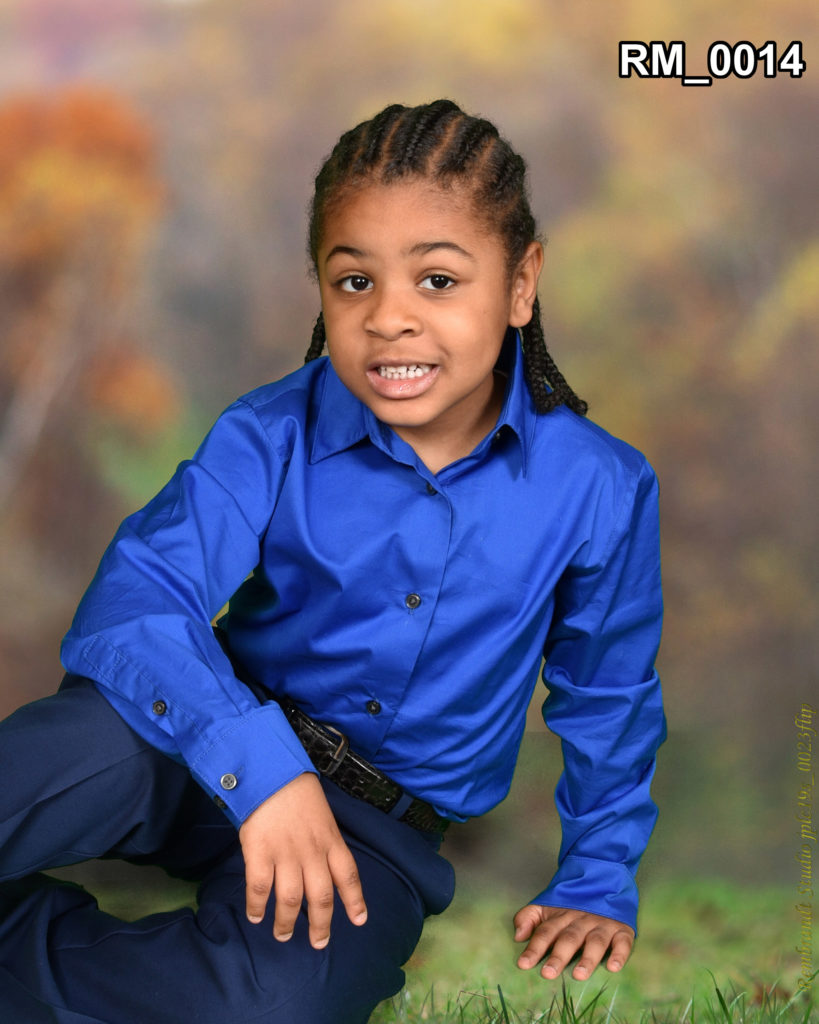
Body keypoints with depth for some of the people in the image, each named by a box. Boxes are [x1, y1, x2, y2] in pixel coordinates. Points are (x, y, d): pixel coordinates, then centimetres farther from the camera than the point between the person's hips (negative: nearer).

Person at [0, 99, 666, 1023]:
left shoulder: (599, 489, -10)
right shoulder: (271, 437, -12)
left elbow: (606, 696, 7)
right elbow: (136, 594, -25)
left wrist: (598, 885, 11)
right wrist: (252, 756, -40)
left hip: (382, 826, 1)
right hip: (215, 761, 0)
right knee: (108, 737, -39)